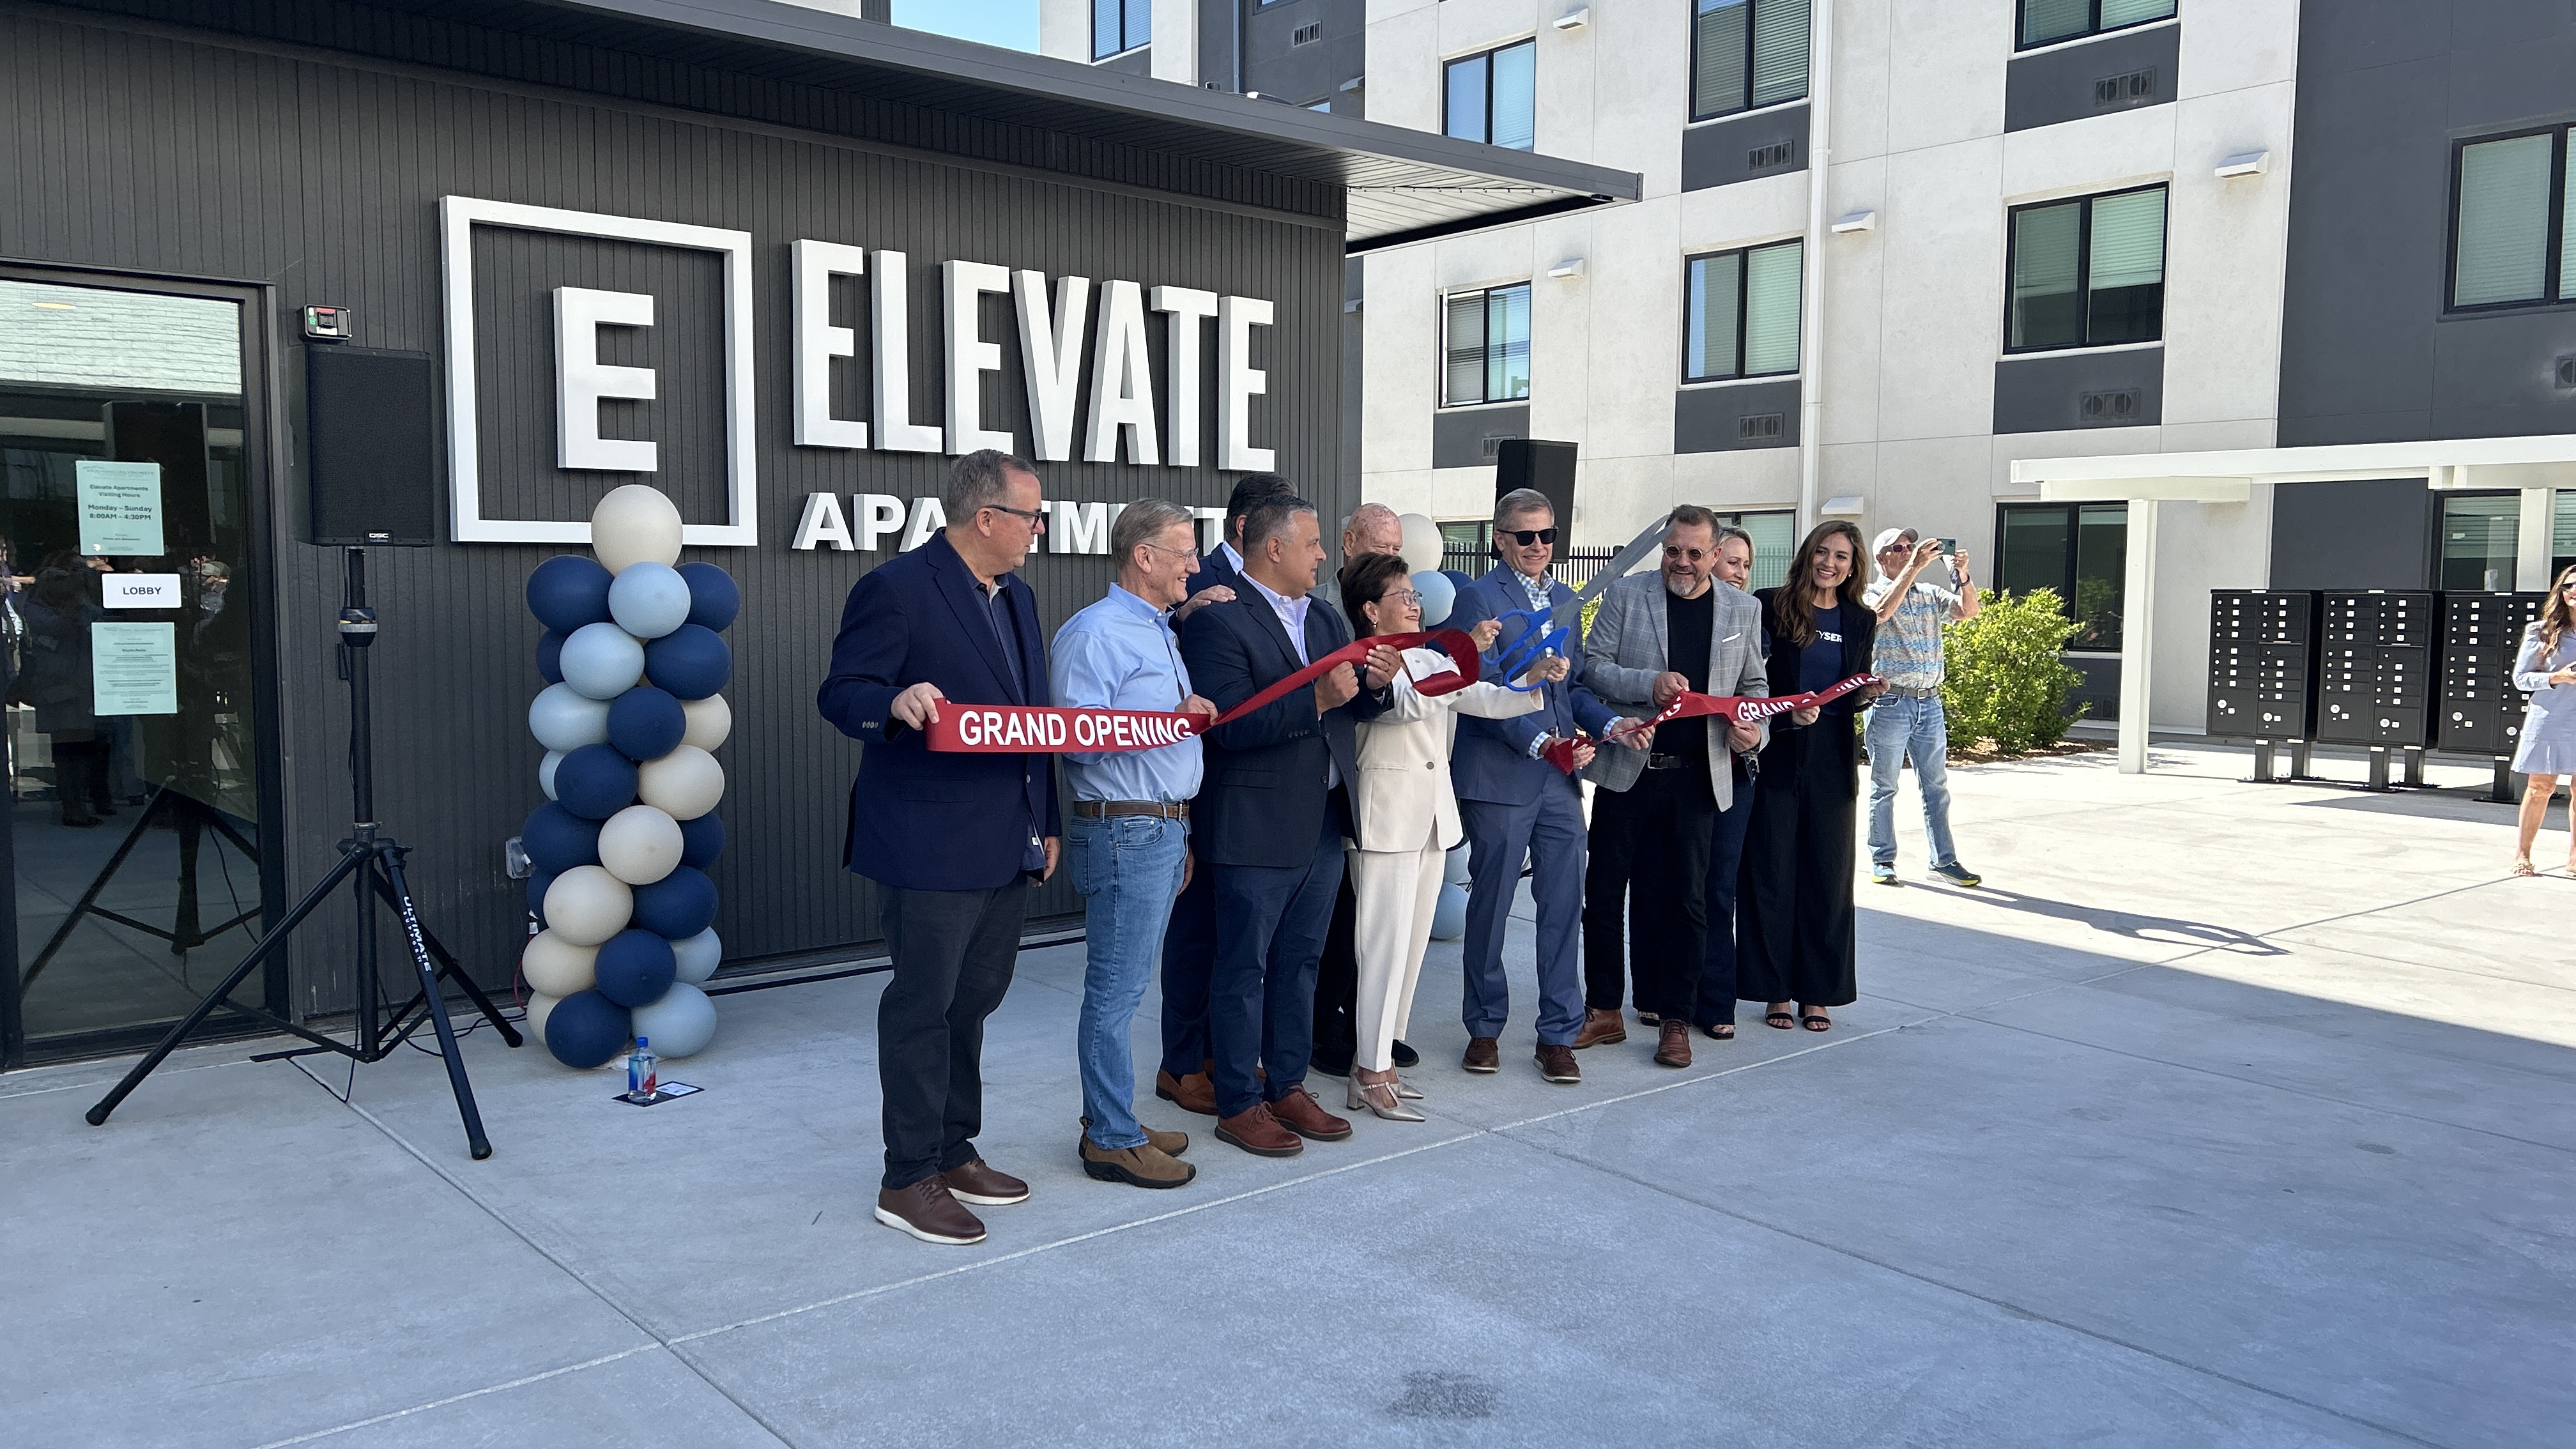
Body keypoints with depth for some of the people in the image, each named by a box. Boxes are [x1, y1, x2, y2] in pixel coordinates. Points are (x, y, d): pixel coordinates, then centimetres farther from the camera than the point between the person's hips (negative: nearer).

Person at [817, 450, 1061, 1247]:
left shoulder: (1018, 597, 15)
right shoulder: (896, 589, -11)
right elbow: (840, 693, -13)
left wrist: (1046, 821, 18)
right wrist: (895, 702, -35)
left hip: (1008, 845, 9)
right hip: (932, 846, -8)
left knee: (973, 1000, 16)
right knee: (923, 1007, -1)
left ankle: (953, 1152, 30)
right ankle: (908, 1181, 10)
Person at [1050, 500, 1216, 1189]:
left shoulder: (1161, 634, 19)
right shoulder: (1095, 633, -12)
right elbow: (1079, 738, -21)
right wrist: (1169, 720, -25)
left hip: (1167, 830, 10)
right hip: (1124, 833, -9)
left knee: (1124, 987, 16)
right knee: (1115, 990, -2)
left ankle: (1112, 1121, 25)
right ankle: (1111, 1140, 7)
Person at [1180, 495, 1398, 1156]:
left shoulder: (1326, 621, 14)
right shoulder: (1218, 621, -12)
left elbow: (1352, 708, 14)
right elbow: (1231, 725, -21)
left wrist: (1375, 685, -8)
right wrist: (1316, 700, -27)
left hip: (1324, 823, 8)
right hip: (1256, 828, -8)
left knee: (1299, 962, 16)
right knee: (1243, 969, 3)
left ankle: (1287, 1087, 27)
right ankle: (1238, 1104, 13)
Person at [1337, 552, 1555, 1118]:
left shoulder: (1428, 660, 15)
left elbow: (1488, 700, 8)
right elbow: (1411, 703, -25)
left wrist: (1534, 679, -9)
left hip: (1433, 817, 8)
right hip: (1387, 821, -8)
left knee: (1412, 943, 10)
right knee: (1386, 944, -8)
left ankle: (1379, 1056, 18)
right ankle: (1369, 1075, -2)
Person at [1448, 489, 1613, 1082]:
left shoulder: (1566, 602, 16)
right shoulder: (1476, 598, -6)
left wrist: (1609, 722, -1)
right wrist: (1541, 742, -22)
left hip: (1560, 778, 6)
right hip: (1499, 778, -6)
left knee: (1564, 906, 5)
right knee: (1490, 905, 6)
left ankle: (1559, 1034, 15)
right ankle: (1484, 1027, 21)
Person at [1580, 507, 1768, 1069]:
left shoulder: (1743, 609, 8)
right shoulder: (1626, 594, 0)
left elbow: (1754, 684, 15)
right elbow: (1592, 666, -3)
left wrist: (1755, 729, -5)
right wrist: (1650, 684, -19)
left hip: (1698, 778, 1)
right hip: (1627, 769, -1)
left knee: (1686, 900, 5)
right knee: (1604, 891, 5)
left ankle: (1675, 1018, 16)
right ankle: (1603, 1008, 20)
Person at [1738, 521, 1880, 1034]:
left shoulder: (1861, 621, 10)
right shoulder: (1771, 607, -3)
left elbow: (1855, 694, 16)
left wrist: (1866, 694, -6)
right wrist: (1787, 713, -18)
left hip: (1831, 760, 3)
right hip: (1777, 755, -3)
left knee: (1827, 875, 6)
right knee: (1772, 873, 1)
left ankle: (1816, 993, 16)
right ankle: (1776, 991, 11)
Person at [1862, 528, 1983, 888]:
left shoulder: (1930, 593, 14)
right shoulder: (1871, 593, -1)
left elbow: (1969, 611, 1)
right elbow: (1883, 610, -24)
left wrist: (1962, 574, -14)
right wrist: (1914, 567, -26)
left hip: (1930, 703, 5)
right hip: (1890, 704, -5)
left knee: (1936, 786, 7)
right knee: (1884, 787, 3)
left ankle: (1944, 859, 13)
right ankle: (1882, 860, 11)